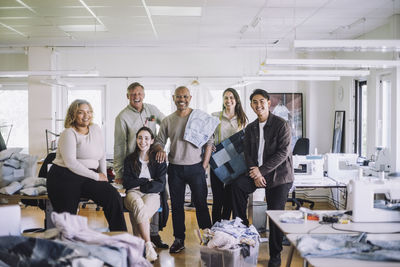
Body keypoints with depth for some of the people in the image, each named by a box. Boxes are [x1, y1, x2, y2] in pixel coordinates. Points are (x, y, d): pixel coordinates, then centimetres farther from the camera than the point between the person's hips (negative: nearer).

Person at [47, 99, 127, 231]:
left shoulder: (96, 129, 15)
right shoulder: (69, 133, -6)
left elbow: (102, 156, 23)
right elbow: (70, 163, -16)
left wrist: (104, 175, 7)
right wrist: (96, 176, -14)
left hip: (87, 178, 5)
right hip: (64, 178, -5)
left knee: (113, 196, -18)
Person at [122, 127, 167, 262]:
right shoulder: (130, 159, 16)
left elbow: (160, 185, 2)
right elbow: (126, 183, 6)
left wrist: (139, 186, -4)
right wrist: (147, 181, -2)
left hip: (152, 195, -1)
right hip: (133, 194, 1)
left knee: (139, 213, -37)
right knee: (138, 206, -38)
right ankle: (148, 246, -37)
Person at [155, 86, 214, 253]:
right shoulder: (168, 120, 7)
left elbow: (209, 142, 1)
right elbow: (160, 141, 12)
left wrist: (204, 164, -5)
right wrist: (160, 149, -11)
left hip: (195, 167, -2)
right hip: (175, 168, 3)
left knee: (201, 203, 0)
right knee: (177, 205, 8)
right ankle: (179, 239, 18)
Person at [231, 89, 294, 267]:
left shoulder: (281, 125, -9)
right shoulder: (250, 128, 9)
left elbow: (283, 153, -16)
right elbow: (248, 153, 5)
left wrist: (262, 170, -19)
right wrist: (255, 174, -12)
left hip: (279, 175, -5)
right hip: (258, 172, 5)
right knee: (237, 185, -21)